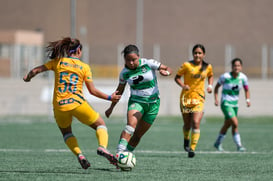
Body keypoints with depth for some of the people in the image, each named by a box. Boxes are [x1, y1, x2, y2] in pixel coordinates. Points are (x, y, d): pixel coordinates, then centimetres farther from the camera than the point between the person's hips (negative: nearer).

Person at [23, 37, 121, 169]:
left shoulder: (58, 62, 7)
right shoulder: (84, 67, 5)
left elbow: (36, 70, 7)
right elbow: (92, 90, 2)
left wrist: (28, 77, 29)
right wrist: (110, 98, 14)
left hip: (59, 106, 2)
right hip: (78, 104, -2)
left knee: (66, 132, 26)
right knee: (100, 124, 16)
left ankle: (79, 155, 0)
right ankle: (102, 147, -15)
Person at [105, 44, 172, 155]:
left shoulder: (148, 64, -8)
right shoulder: (124, 73, -1)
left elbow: (169, 70, -3)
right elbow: (119, 91, 14)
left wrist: (166, 72, -27)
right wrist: (111, 107, 18)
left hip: (153, 103, 0)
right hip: (136, 101, 0)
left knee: (138, 135, 0)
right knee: (131, 124, -29)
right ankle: (119, 153, -40)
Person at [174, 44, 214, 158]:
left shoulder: (208, 67, 2)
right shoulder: (187, 65, -6)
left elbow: (210, 76, 23)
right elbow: (177, 77, 1)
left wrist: (210, 86, 5)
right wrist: (182, 85, -17)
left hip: (199, 98, 0)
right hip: (186, 97, 0)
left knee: (196, 123, -17)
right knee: (187, 124, 9)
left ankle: (192, 148, -15)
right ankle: (186, 139, 42)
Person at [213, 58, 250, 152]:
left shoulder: (243, 77, -4)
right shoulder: (225, 76, -15)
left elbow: (246, 90, 10)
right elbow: (216, 87, -1)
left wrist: (248, 100, -6)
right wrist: (216, 99, -10)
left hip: (235, 104, 6)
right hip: (225, 103, -6)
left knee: (227, 125, 16)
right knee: (235, 123, -20)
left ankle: (218, 143, 35)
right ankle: (239, 145, -12)